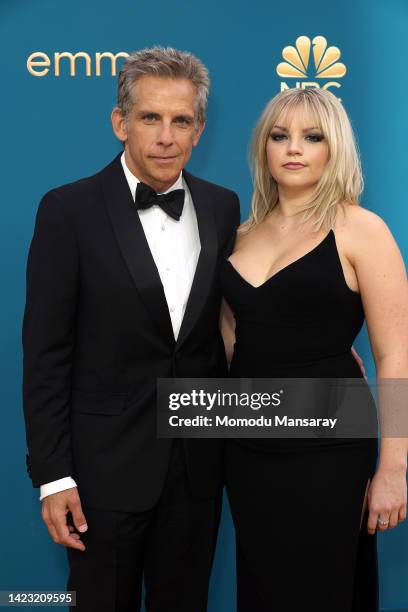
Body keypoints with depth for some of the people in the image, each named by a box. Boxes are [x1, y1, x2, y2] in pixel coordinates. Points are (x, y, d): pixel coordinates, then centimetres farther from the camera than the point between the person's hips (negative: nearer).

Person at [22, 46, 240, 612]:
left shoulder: (223, 208, 2)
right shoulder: (69, 210, -10)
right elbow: (46, 354, -10)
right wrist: (53, 476, -11)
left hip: (198, 462, 4)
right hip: (107, 464, -3)